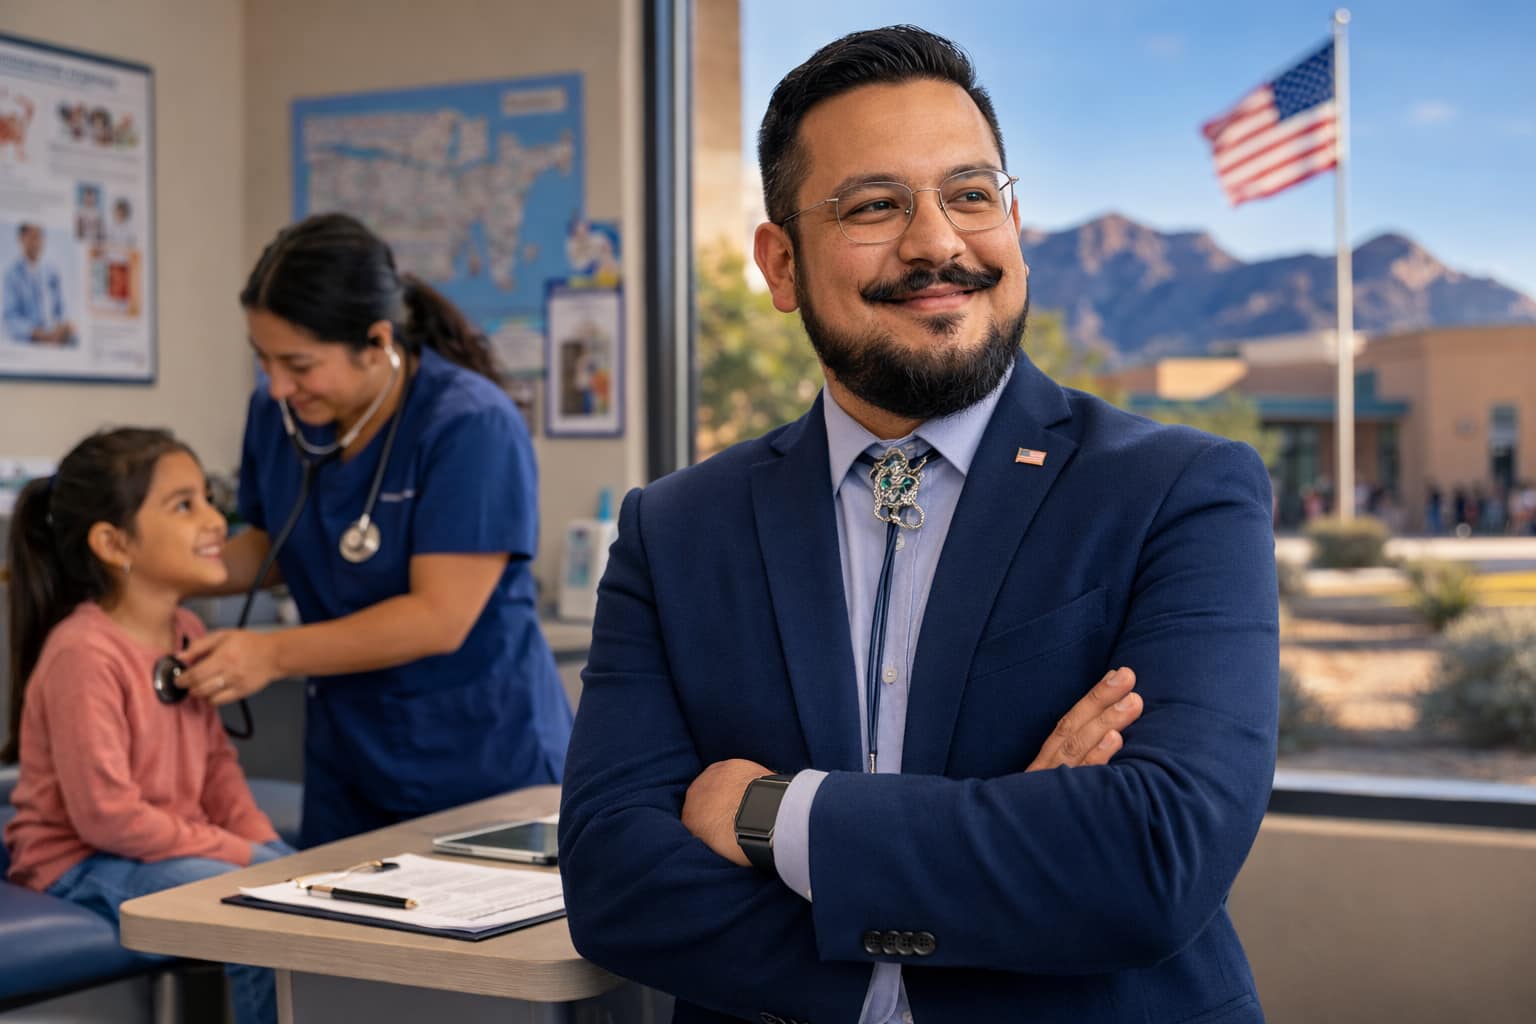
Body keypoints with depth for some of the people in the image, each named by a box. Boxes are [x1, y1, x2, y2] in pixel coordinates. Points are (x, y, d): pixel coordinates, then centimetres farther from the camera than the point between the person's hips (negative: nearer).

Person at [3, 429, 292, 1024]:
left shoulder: (189, 634, 4)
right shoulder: (83, 652, -23)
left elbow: (215, 761, 11)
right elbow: (106, 816, -24)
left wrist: (261, 843, -5)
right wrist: (238, 854, -20)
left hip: (176, 843, 8)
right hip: (83, 863, -8)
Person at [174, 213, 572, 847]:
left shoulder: (472, 426, -20)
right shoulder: (277, 412, -2)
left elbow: (439, 618, -24)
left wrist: (275, 654, -26)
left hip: (484, 759, -5)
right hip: (347, 758, 6)